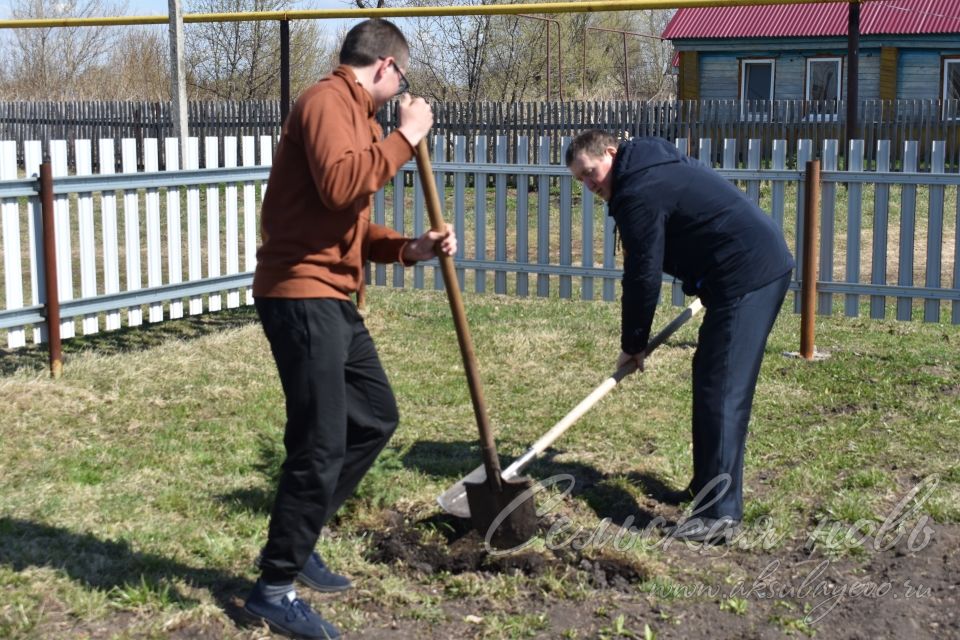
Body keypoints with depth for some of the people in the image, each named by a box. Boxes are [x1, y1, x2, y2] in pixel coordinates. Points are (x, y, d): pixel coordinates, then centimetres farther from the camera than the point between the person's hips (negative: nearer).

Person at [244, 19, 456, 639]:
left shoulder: (356, 114, 21)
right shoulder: (327, 101, -10)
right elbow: (339, 187, -28)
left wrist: (410, 247, 6)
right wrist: (404, 138, -18)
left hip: (332, 298, 11)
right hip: (301, 295, -11)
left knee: (376, 416, 17)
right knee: (322, 444, -8)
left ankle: (297, 540, 27)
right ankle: (274, 586, 4)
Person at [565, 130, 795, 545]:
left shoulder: (639, 192, -13)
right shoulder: (656, 166, 18)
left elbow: (643, 277, -11)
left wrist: (632, 345, -1)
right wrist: (698, 288, 30)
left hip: (746, 275, -11)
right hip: (766, 262, 11)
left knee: (721, 391, -14)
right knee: (710, 376, 17)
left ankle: (720, 513, -17)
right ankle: (708, 486, 26)